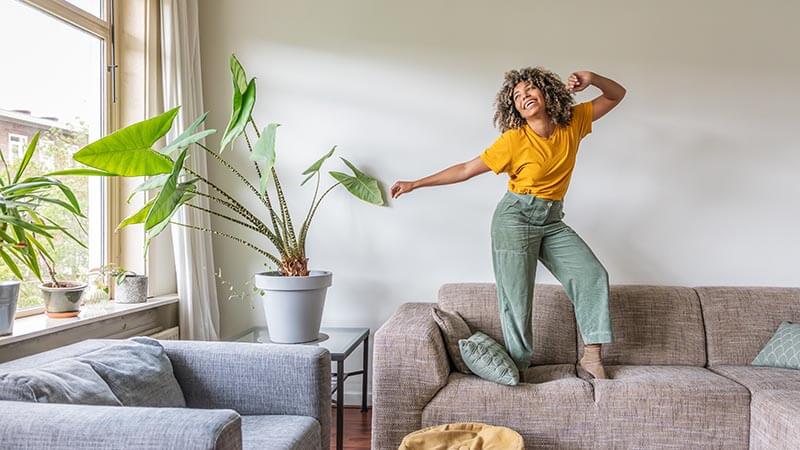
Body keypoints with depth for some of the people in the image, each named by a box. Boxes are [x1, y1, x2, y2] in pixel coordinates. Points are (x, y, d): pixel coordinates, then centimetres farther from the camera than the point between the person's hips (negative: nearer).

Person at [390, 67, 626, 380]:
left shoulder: (573, 123, 1)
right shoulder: (513, 140, -10)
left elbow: (617, 95, 11)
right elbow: (466, 169, -6)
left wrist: (591, 79, -12)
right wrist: (415, 184, -6)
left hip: (552, 222, 5)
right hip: (515, 217, -4)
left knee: (593, 275, -4)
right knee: (516, 296, -3)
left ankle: (592, 355, 5)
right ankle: (518, 367, 11)